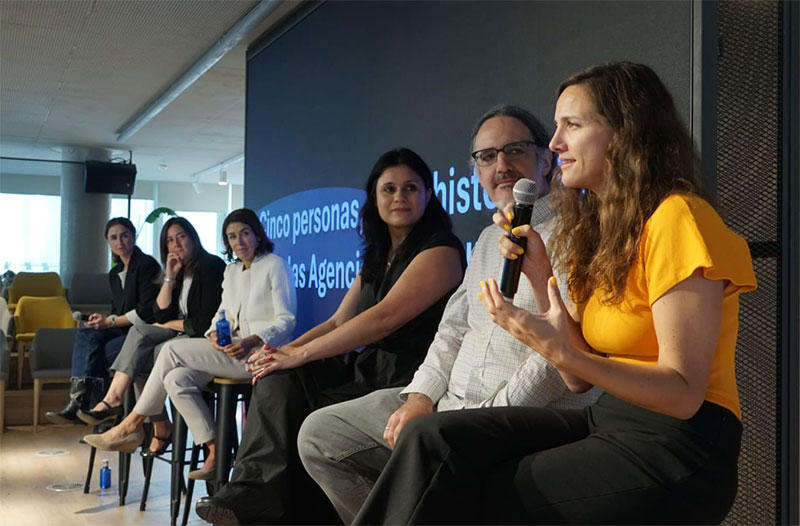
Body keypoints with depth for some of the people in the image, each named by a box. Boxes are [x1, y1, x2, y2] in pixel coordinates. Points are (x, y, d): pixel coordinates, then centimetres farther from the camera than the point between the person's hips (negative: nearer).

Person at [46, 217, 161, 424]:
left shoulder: (147, 265, -7)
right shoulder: (115, 273, 18)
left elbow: (147, 310, -14)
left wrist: (110, 321, -12)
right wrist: (104, 319, -2)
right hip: (124, 330, 7)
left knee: (90, 353, -24)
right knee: (86, 335, -21)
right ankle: (79, 399, -29)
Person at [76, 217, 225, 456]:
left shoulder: (212, 267, -8)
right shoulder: (179, 271, 16)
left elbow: (208, 321, -15)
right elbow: (162, 315, 5)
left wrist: (173, 324, -2)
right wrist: (170, 278, -2)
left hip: (201, 338, -7)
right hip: (179, 333, 8)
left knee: (139, 357, -22)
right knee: (139, 333, -19)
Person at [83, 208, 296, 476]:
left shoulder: (275, 265, -1)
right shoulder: (231, 271, 22)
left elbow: (287, 320, -8)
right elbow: (223, 313, 20)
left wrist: (252, 341, -23)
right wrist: (216, 333, -5)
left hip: (260, 352, -7)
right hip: (231, 350, 7)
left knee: (172, 350, -17)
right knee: (176, 379, -19)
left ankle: (132, 425, -5)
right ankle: (215, 454, -15)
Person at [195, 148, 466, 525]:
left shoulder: (440, 251, -10)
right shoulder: (376, 259, 18)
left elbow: (385, 318, -20)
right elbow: (338, 323, 13)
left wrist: (298, 355, -18)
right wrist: (285, 351, -6)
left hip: (405, 383, -8)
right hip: (367, 370, 8)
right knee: (279, 378, -10)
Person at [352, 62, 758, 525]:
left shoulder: (675, 218, -14)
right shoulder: (600, 224, 12)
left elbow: (683, 393, -19)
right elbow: (581, 378, 7)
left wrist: (564, 353, -30)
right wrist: (539, 276, -3)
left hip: (678, 451, -7)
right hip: (609, 420, 7)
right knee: (434, 439, -10)